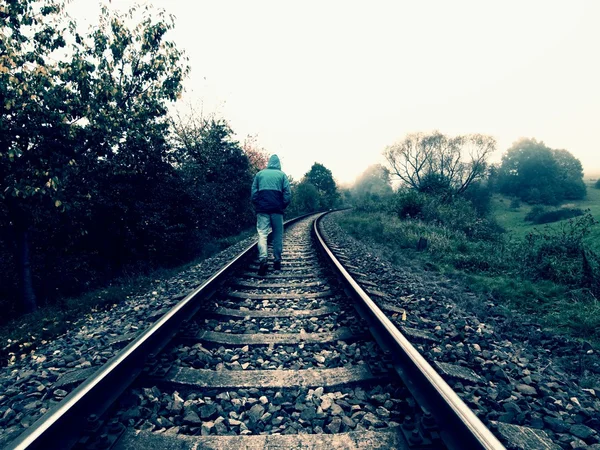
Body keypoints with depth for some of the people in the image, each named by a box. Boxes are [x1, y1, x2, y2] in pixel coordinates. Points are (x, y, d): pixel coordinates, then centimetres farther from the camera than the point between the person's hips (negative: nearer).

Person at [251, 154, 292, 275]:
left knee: (262, 234, -4)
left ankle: (263, 259, -23)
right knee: (278, 235, 9)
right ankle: (277, 260, 12)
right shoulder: (282, 175, 6)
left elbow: (253, 193, 6)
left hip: (262, 209, 1)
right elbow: (287, 193, -1)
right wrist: (283, 206, 10)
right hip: (277, 209, 0)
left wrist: (257, 206, 13)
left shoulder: (259, 174, 10)